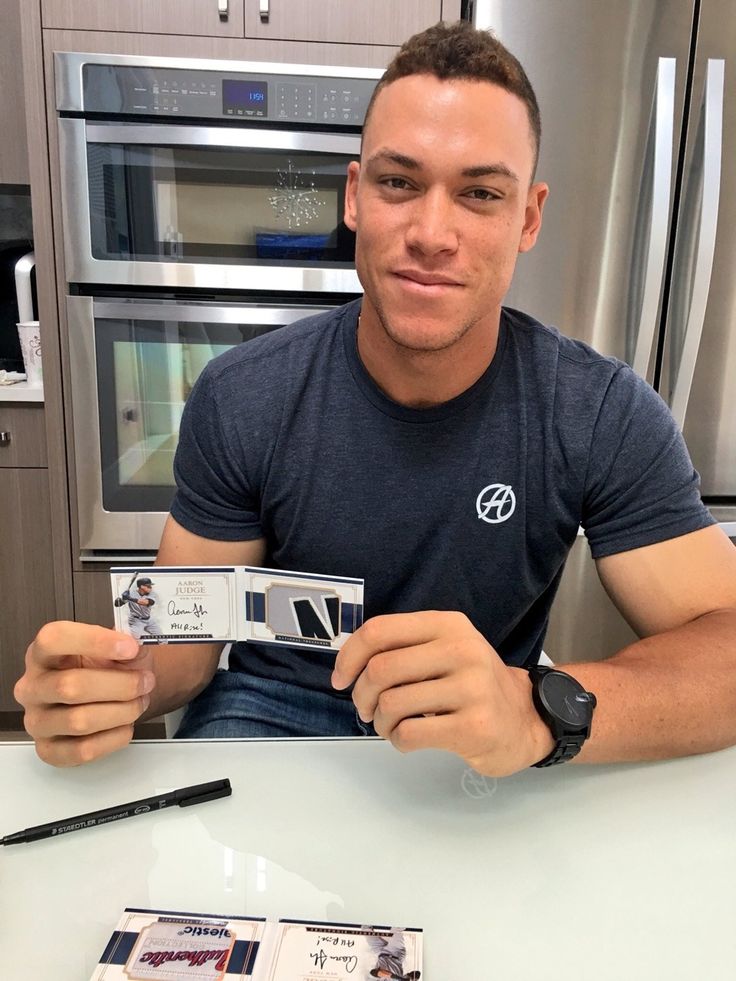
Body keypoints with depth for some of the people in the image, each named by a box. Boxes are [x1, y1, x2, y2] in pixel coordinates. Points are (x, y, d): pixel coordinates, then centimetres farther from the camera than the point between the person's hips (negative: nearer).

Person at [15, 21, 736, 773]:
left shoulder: (606, 416, -15)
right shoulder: (238, 403, -13)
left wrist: (540, 711, -38)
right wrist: (123, 677, -29)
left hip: (486, 741, 1)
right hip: (274, 709, 0)